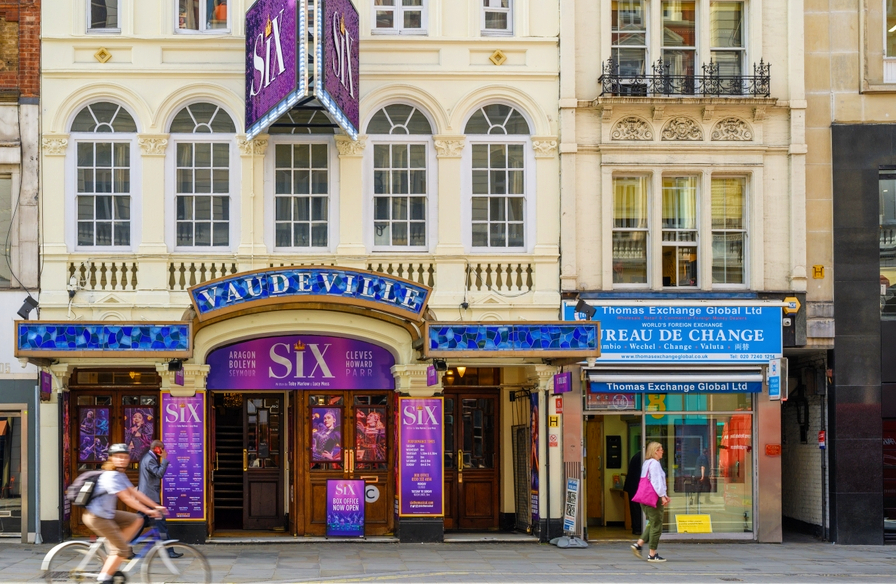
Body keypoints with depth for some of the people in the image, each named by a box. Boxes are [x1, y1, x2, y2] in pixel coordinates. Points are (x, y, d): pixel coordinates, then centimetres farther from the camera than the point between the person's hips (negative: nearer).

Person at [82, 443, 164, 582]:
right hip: (97, 517, -9)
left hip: (107, 514, 9)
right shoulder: (111, 476, -21)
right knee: (122, 550, -10)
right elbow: (126, 498, -24)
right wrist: (147, 511, -22)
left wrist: (155, 506, 3)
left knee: (137, 520, 6)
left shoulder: (121, 475, 10)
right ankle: (104, 579, -4)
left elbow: (134, 492, 8)